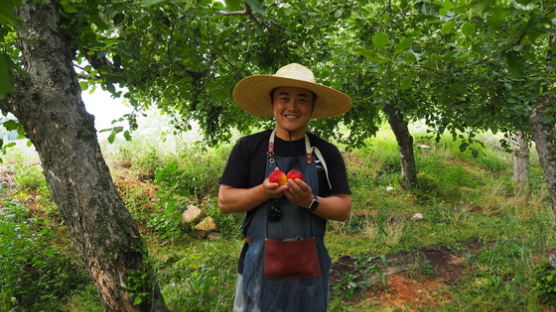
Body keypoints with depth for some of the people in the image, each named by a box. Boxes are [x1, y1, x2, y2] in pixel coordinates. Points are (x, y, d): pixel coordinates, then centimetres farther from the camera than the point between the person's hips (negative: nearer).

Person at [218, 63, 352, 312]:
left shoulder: (326, 153, 0)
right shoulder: (248, 147, -3)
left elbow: (344, 209, -1)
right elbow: (225, 201, -4)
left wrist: (311, 202, -20)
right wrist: (265, 191, -21)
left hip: (310, 267, 1)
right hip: (260, 264, -1)